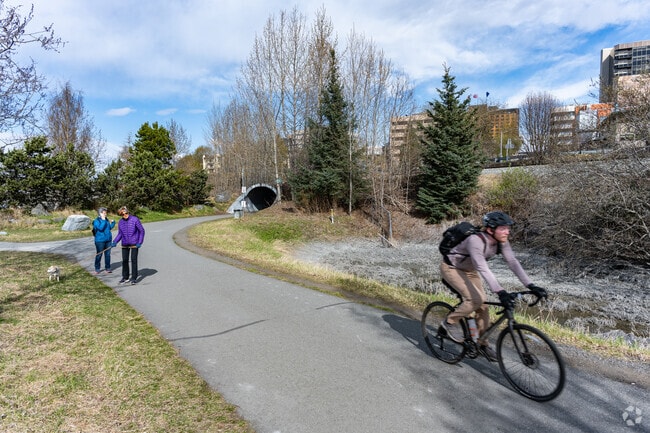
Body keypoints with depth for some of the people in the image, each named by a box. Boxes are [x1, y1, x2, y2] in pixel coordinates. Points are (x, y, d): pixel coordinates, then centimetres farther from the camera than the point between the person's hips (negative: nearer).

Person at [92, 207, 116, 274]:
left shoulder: (106, 219, 10)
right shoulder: (96, 221, -9)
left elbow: (110, 227, 17)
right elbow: (100, 228, -25)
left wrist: (113, 222, 4)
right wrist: (103, 220, -21)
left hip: (108, 240, 6)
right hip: (100, 241, -6)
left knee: (108, 254, 9)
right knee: (99, 254, 3)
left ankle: (107, 268, 17)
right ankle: (97, 269, 16)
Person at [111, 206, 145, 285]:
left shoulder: (135, 219, -9)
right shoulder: (120, 222, 5)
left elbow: (142, 231, -5)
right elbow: (120, 234, 14)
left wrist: (140, 242, -11)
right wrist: (115, 241, -2)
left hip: (134, 244, -4)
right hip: (125, 244, 4)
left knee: (134, 260, -1)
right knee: (124, 261, 9)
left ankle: (134, 278, 8)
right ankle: (125, 277, 21)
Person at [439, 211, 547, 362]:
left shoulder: (502, 242, -13)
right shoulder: (476, 240, -36)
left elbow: (513, 263, -18)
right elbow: (483, 269, -42)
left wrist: (531, 286, -27)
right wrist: (500, 292, -49)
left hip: (469, 270, 7)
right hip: (451, 268, -7)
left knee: (483, 306, 3)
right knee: (476, 299, -24)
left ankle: (483, 344, 19)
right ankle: (450, 321, -2)